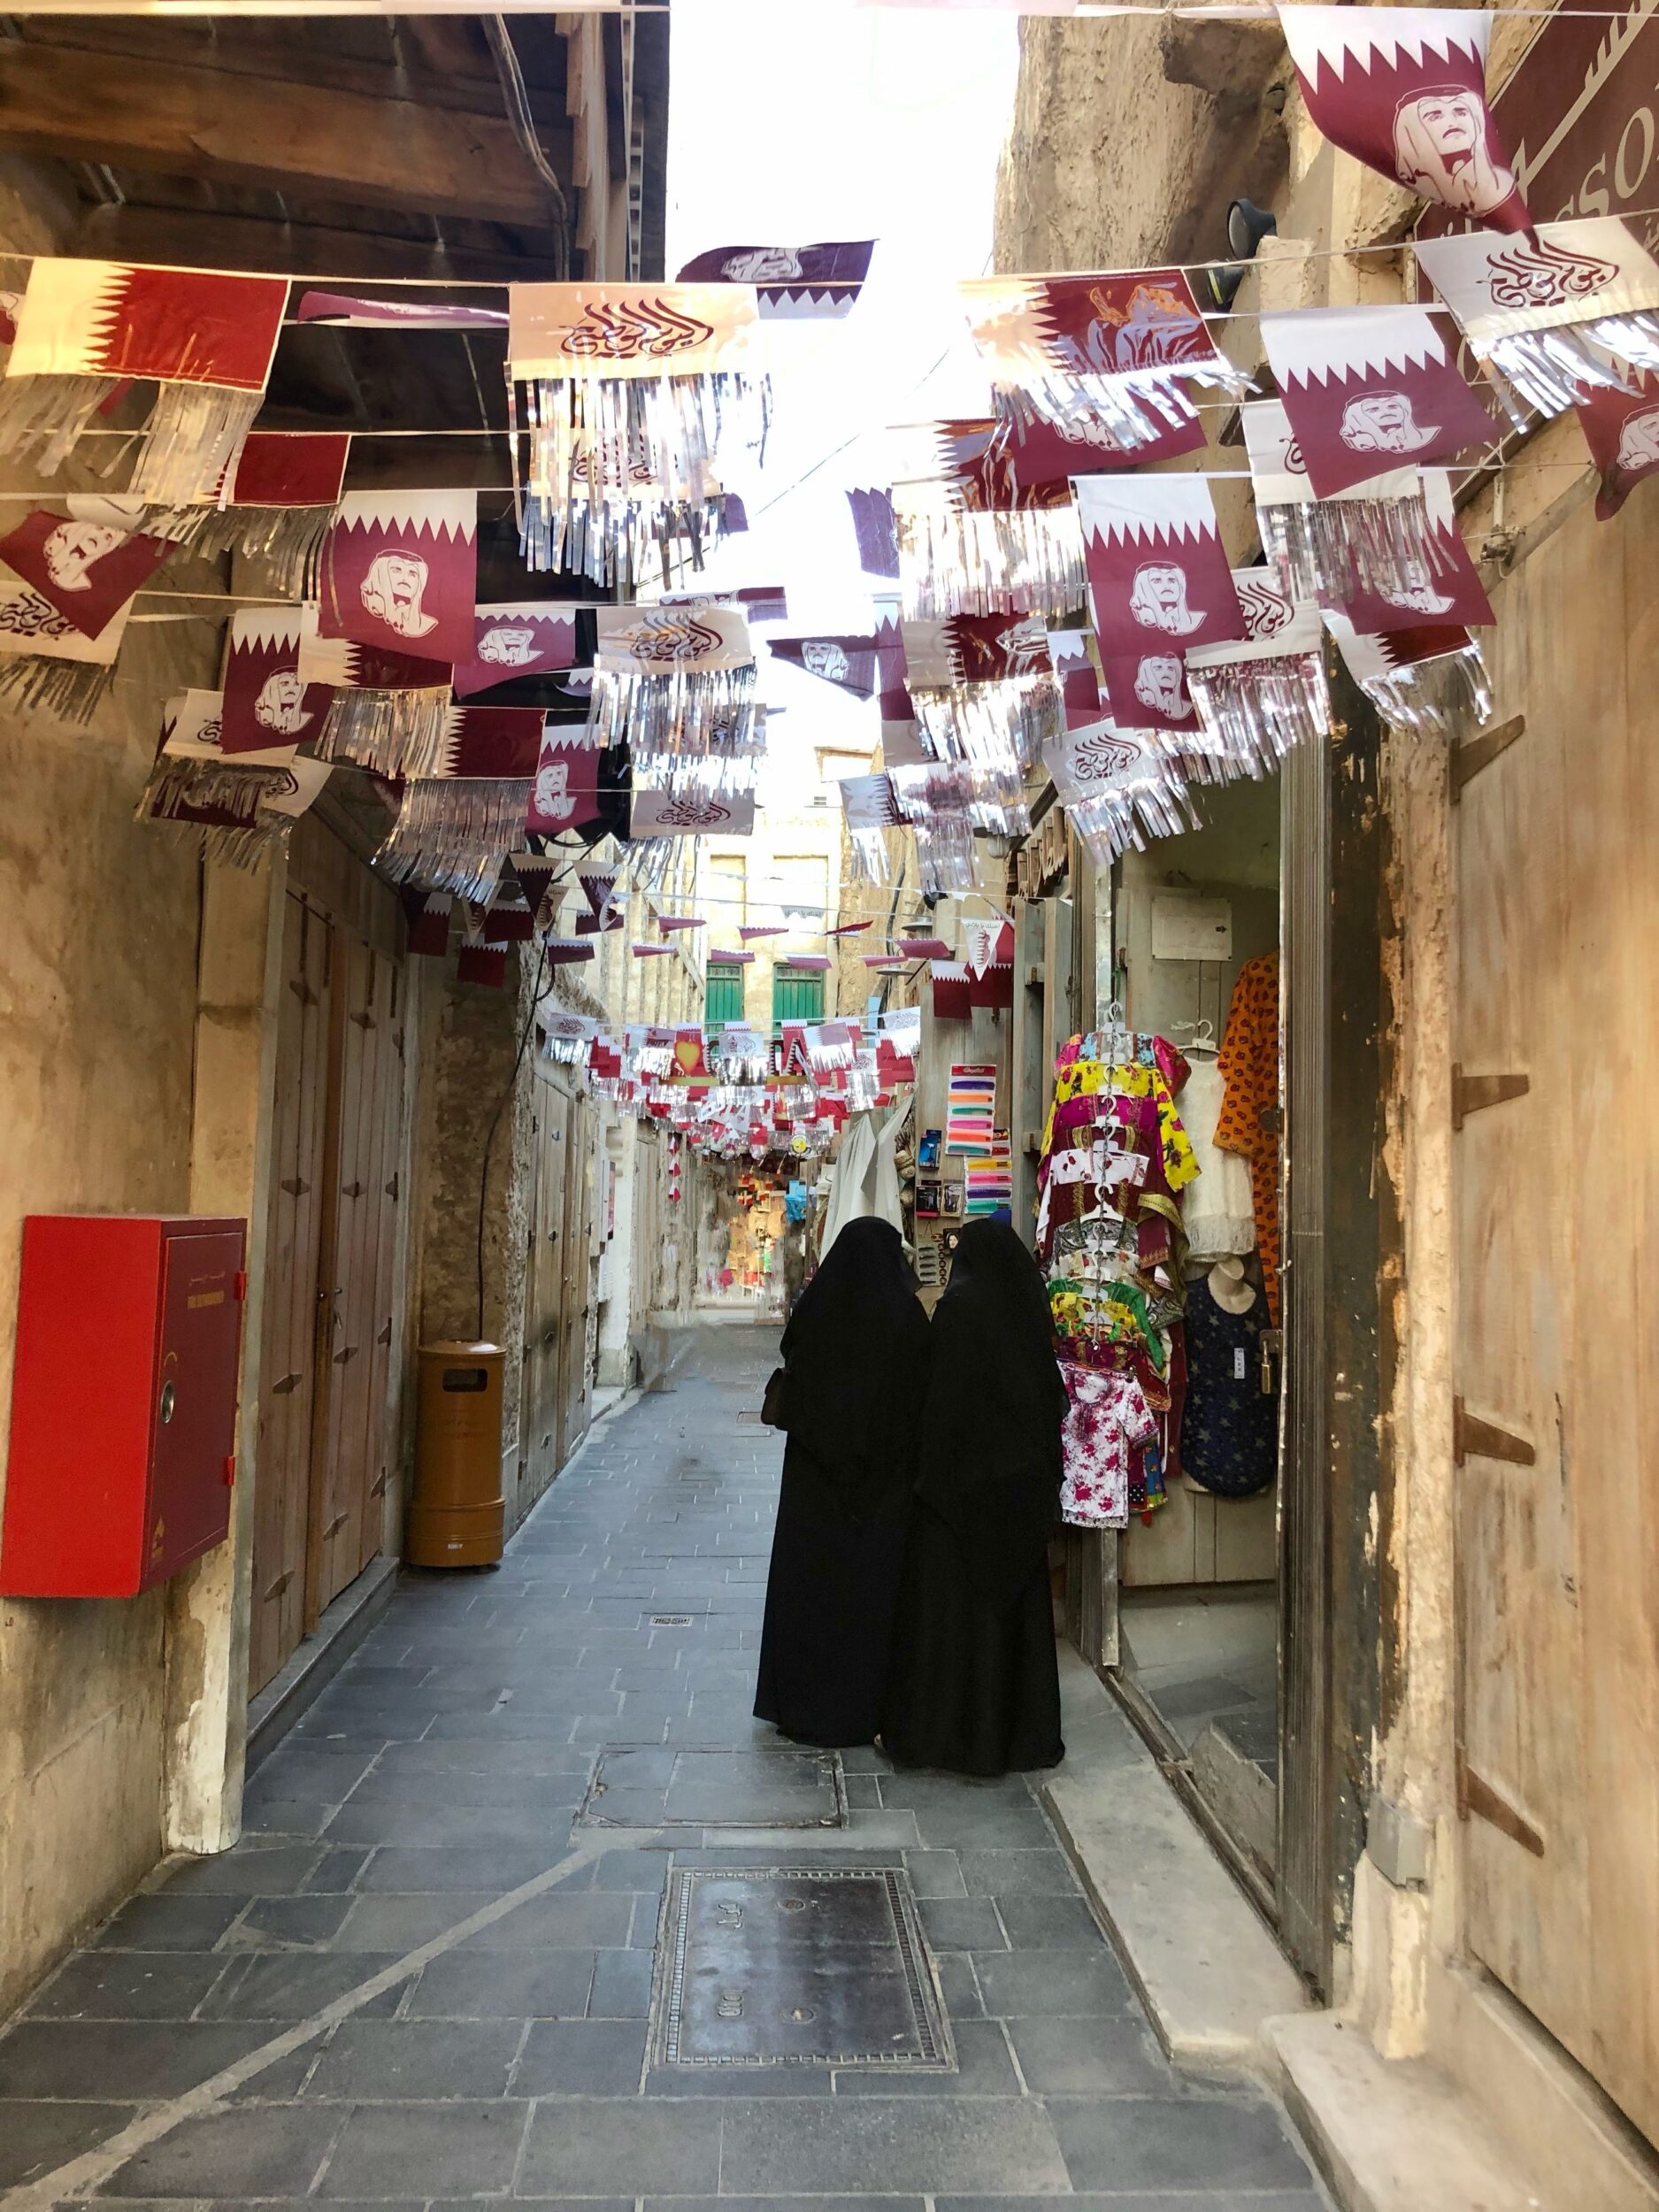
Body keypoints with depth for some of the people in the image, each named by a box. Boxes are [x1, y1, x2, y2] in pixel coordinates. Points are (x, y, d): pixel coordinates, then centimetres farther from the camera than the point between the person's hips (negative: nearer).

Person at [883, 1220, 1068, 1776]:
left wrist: (925, 1474, -8)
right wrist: (1044, 1468, 16)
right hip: (1023, 1482, 6)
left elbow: (937, 1397, -16)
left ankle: (939, 1729, 11)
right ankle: (1023, 1729, 23)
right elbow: (1053, 1395, 8)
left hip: (963, 1478, -5)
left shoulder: (958, 1308, -14)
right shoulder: (1028, 1307, 2)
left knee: (949, 1601, 4)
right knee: (1016, 1599, 14)